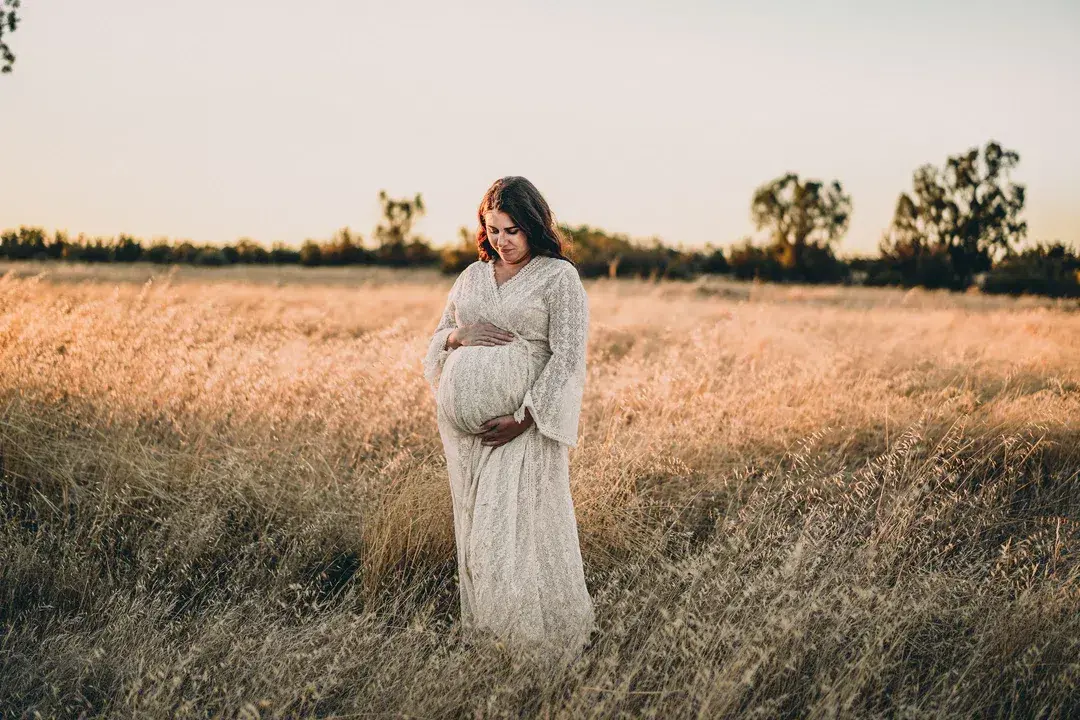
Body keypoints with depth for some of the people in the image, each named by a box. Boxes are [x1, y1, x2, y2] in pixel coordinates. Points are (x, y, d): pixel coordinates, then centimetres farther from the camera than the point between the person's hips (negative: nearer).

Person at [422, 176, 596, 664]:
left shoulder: (559, 277, -2)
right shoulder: (471, 277, 15)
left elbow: (568, 357, -9)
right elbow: (435, 345, 19)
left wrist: (522, 418, -16)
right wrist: (459, 335, -5)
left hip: (524, 422, -5)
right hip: (465, 422, 6)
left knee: (518, 527, -9)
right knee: (476, 526, 6)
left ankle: (546, 640, 2)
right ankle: (483, 635, 14)